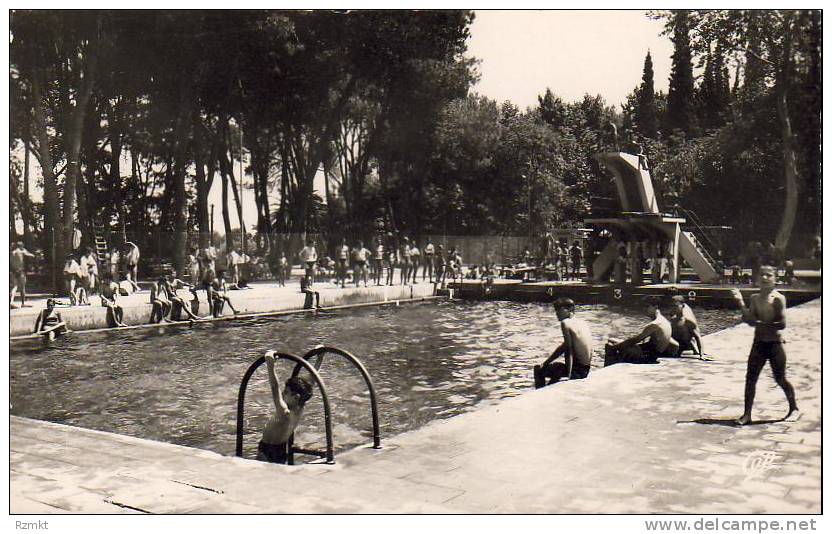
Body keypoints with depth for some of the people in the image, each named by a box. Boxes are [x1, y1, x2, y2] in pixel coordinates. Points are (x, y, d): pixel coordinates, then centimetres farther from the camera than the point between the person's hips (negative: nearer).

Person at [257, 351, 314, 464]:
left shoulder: (286, 414, -30)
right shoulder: (300, 408, -6)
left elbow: (275, 389, -42)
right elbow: (309, 385, 4)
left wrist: (270, 366, -48)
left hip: (268, 453, -9)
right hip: (282, 450, 9)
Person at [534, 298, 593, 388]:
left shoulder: (565, 323, -14)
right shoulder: (583, 323, 12)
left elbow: (569, 350, -20)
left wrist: (568, 375, -22)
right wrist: (546, 363, 22)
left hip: (576, 371, -9)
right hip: (586, 371, 9)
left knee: (538, 370, 4)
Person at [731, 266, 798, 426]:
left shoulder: (778, 298, -10)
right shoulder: (755, 298, 6)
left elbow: (782, 324, -16)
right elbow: (750, 320, -3)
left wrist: (761, 323, -19)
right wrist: (740, 302, -10)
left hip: (775, 344, -5)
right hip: (758, 344, 5)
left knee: (780, 379, 7)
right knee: (750, 378, 0)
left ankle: (794, 408, 29)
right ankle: (747, 414, 5)